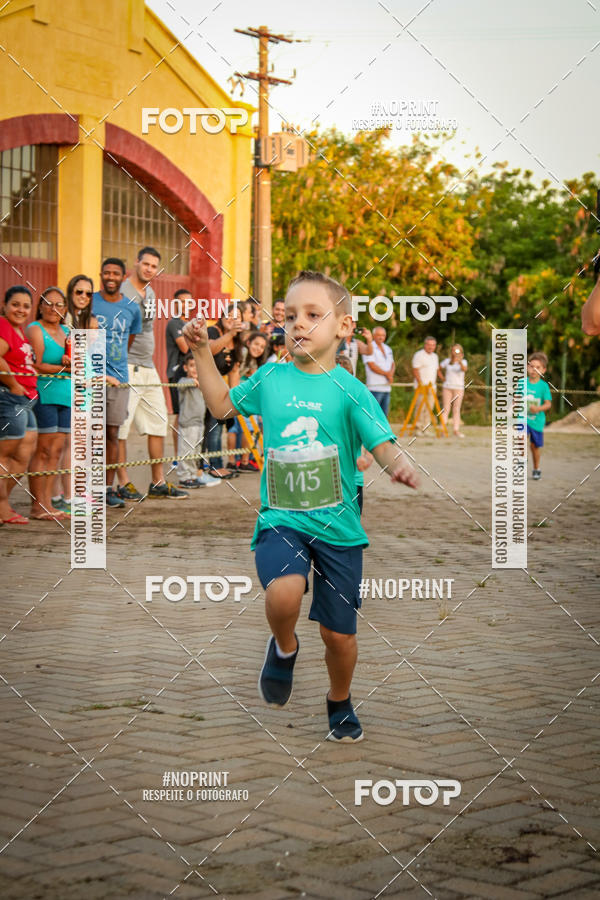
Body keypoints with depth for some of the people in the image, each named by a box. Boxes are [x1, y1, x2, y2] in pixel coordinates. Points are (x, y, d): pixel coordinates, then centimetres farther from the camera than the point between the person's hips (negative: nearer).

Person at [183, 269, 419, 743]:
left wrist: (401, 465, -36)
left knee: (339, 634, 8)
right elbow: (223, 405, 20)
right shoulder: (269, 378, 3)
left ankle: (340, 702, 39)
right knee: (284, 592, -30)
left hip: (338, 524, -1)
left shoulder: (350, 390, -7)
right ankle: (284, 647, 6)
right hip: (281, 519, 1)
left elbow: (385, 446, -14)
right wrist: (202, 352, 13)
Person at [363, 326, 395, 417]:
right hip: (375, 387, -7)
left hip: (387, 388, 7)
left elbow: (392, 364, 19)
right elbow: (372, 366, -13)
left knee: (384, 414, 8)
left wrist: (391, 373, -4)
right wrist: (386, 374, -10)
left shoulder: (388, 349, 18)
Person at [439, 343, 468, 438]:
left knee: (456, 409, 0)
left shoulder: (463, 362, -1)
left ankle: (456, 430, 0)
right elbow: (438, 370, 17)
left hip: (459, 388, -1)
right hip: (447, 387, 1)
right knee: (446, 409, -2)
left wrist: (460, 362, -42)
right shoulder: (447, 361, 4)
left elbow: (464, 369, -24)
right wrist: (443, 378, 4)